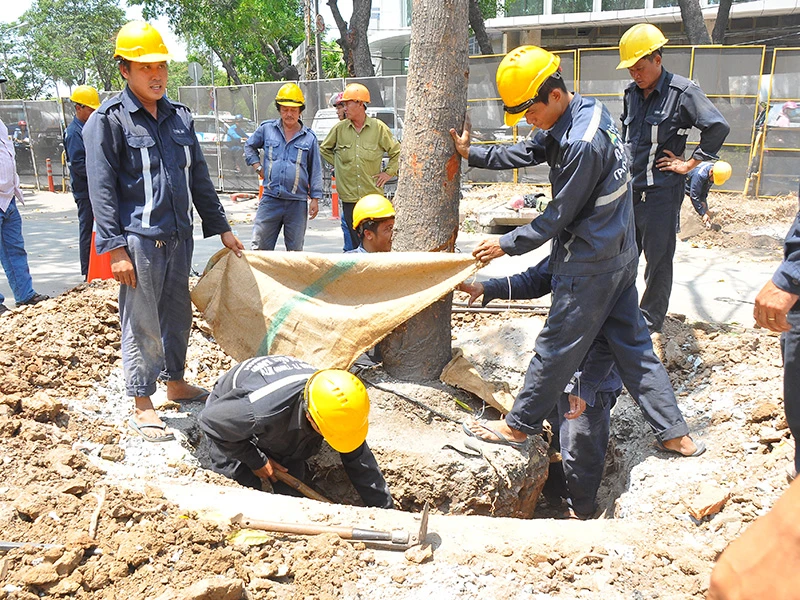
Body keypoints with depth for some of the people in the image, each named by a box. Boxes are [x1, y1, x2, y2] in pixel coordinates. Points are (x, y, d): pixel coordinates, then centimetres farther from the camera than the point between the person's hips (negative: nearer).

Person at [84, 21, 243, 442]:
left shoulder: (180, 117, 13)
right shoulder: (109, 120, -5)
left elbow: (198, 177, 18)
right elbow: (101, 188, -9)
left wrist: (221, 228, 18)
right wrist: (116, 248, -15)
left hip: (179, 236, 6)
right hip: (138, 241, -6)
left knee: (178, 315, 16)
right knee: (142, 324, -1)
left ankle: (175, 381, 34)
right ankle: (141, 406, 11)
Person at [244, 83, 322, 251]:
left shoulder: (309, 138, 5)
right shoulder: (266, 129, 6)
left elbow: (315, 170, 9)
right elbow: (249, 146, 24)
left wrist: (315, 198, 4)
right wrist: (258, 166, 9)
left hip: (298, 202, 0)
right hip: (270, 199, 0)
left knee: (295, 250, 9)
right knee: (260, 247, -1)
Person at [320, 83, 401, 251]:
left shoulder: (379, 128, 1)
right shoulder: (339, 128, 5)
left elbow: (397, 152, 12)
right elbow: (324, 149, 22)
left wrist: (389, 172, 4)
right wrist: (338, 164, 13)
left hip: (373, 196, -1)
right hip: (349, 196, 1)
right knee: (353, 243, 2)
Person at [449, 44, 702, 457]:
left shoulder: (582, 143, -25)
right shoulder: (585, 111, 5)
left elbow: (559, 217, -19)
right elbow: (527, 153, 15)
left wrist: (506, 244, -10)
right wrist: (471, 154, 13)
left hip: (590, 264, -10)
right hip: (619, 253, 10)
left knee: (557, 347, 4)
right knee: (632, 345, 15)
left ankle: (519, 425, 21)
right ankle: (674, 434, 22)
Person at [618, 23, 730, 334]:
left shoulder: (682, 91, -11)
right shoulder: (631, 93, 10)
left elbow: (718, 127, -16)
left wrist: (690, 163, -12)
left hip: (661, 192, -6)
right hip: (628, 189, 7)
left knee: (658, 258, 3)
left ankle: (650, 320, 15)